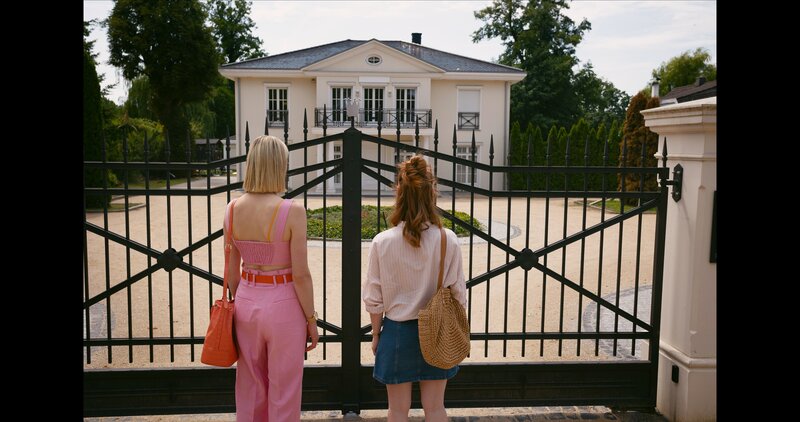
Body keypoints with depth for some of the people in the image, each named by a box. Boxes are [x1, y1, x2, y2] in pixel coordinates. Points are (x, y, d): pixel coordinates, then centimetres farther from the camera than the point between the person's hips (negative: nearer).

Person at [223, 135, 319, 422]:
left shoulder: (232, 210, -3)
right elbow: (301, 274, -16)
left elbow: (232, 271, 5)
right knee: (283, 392, 13)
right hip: (283, 304, -5)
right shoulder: (292, 211, -18)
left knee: (250, 388, 22)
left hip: (246, 302, 5)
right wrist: (311, 320, -4)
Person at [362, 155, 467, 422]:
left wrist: (375, 334, 8)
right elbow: (458, 294, -5)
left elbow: (374, 299, -7)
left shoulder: (383, 242, -14)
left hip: (397, 330, -1)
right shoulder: (448, 240, -12)